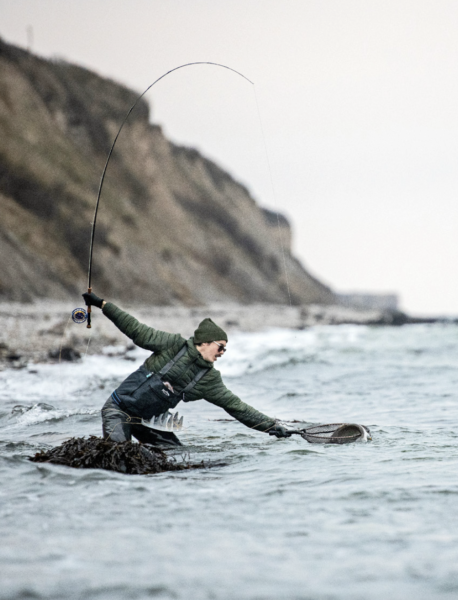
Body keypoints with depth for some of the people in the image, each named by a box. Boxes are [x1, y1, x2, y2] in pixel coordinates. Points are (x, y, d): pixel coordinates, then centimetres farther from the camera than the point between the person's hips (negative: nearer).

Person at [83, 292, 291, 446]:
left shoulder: (210, 380, 2)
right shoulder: (174, 345, -9)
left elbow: (237, 407, 2)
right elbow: (138, 332, -8)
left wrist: (272, 425, -4)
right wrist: (102, 304, -12)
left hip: (150, 420, 6)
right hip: (119, 408, -6)